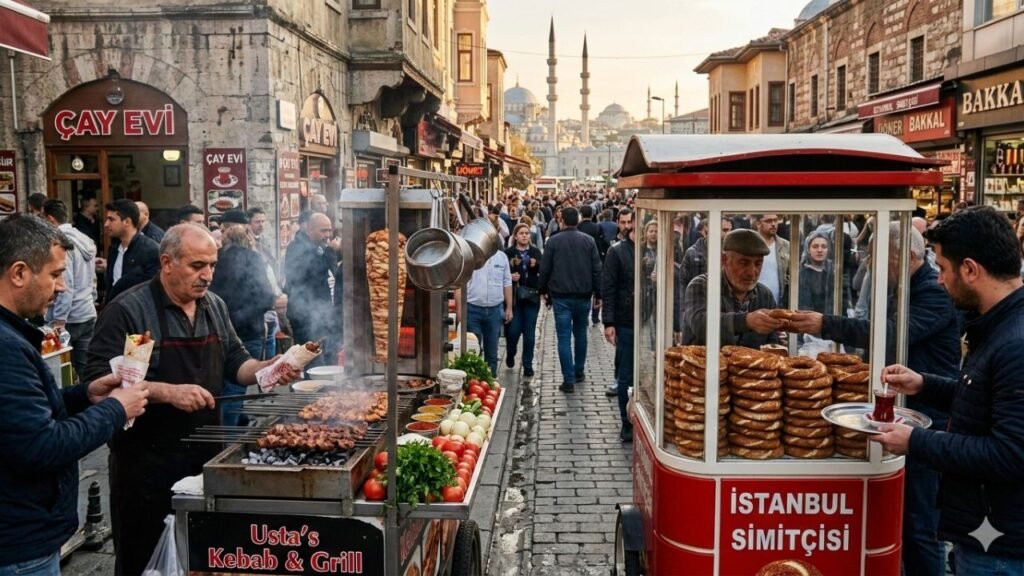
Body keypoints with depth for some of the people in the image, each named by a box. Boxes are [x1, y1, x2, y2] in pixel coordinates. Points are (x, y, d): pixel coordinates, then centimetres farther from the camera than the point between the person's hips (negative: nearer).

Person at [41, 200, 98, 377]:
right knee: (85, 367, 10)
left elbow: (65, 284, -20)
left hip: (69, 318, -8)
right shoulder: (85, 240, 11)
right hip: (88, 314, 8)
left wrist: (59, 319, -18)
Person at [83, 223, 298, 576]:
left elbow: (236, 363, 14)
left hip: (206, 455, 6)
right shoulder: (127, 311, -13)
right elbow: (100, 381, -19)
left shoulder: (215, 307, 8)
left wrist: (268, 369, -6)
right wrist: (169, 392, -29)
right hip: (147, 464, -6)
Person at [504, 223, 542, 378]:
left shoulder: (536, 252, 7)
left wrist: (536, 266, -13)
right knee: (514, 330, 0)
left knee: (529, 333, 4)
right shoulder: (508, 253, 0)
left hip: (531, 297, 2)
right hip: (514, 297, -2)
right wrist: (510, 277, -19)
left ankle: (528, 365, 14)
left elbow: (543, 273, 6)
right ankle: (510, 355, 30)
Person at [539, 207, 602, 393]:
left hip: (561, 296, -2)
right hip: (583, 295, 2)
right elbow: (597, 269, 0)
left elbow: (545, 269, -2)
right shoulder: (588, 241, 0)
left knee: (564, 338, -1)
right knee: (580, 334, 20)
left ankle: (569, 381, -4)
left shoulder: (554, 241, -4)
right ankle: (579, 371, 31)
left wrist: (543, 290, 12)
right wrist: (598, 294, 7)